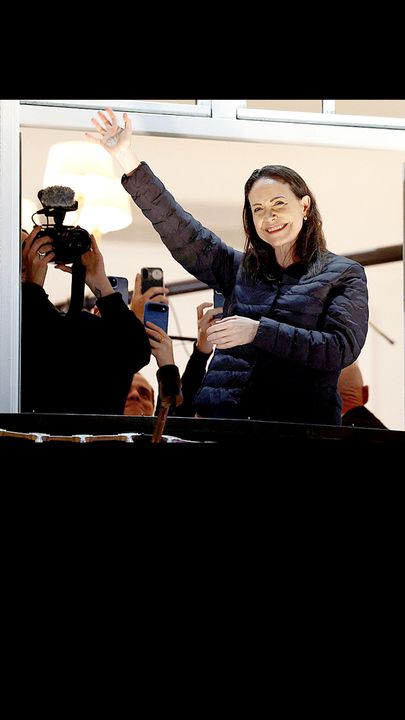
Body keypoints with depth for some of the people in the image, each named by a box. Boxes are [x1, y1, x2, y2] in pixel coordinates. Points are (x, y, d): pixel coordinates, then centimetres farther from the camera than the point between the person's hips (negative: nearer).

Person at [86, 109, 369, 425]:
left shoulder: (343, 275, 9)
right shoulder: (241, 268, 21)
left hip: (300, 424, -4)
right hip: (223, 417, 4)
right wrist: (126, 157, 7)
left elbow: (342, 348, -5)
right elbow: (181, 231, 14)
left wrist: (259, 331, -11)